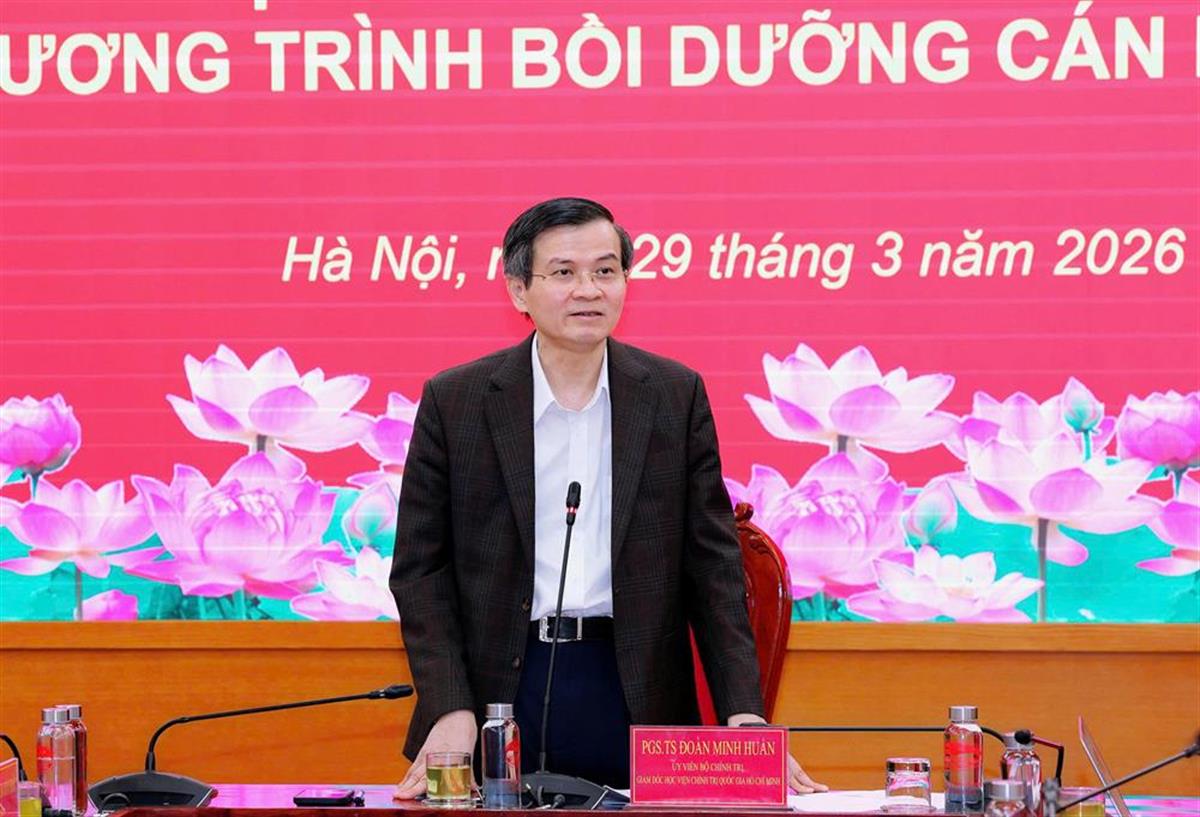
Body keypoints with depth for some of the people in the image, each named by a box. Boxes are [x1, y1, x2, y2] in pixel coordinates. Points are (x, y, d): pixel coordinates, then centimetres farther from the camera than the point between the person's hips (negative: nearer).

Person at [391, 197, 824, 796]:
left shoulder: (677, 395, 5)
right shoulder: (454, 401, 2)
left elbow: (712, 563, 4)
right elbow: (419, 567, 2)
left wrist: (743, 715, -6)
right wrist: (450, 710, -9)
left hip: (632, 696, 1)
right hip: (500, 694, -1)